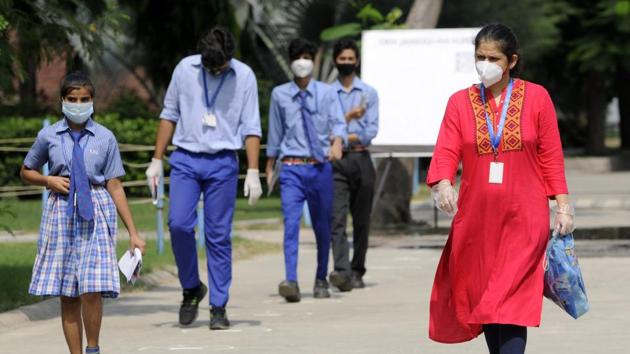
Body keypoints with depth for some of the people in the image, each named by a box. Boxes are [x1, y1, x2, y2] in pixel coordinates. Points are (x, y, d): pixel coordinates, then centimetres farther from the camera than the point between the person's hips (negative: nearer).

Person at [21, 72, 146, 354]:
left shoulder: (105, 138, 1)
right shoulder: (48, 136, 3)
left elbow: (114, 187, 2)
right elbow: (26, 172, 18)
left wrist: (133, 233, 0)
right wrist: (50, 180, -4)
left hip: (95, 213, -1)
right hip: (61, 212, 1)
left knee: (92, 290, -13)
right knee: (68, 296, 3)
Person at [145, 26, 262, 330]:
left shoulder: (244, 76, -1)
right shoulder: (185, 69, 2)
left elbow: (251, 128, 1)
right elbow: (169, 114, 11)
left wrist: (253, 172, -6)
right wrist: (157, 160, 8)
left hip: (222, 163, -1)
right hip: (185, 159, 1)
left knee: (219, 236, -1)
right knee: (179, 224, -13)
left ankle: (218, 308, 5)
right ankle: (191, 288, 9)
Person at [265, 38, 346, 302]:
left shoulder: (326, 93, 4)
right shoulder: (280, 94, 4)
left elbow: (338, 122, -7)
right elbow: (275, 132, 12)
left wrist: (337, 142, -28)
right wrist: (269, 168, 17)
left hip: (320, 167, 1)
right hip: (291, 168, -1)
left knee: (322, 225, 10)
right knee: (291, 222, -17)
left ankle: (321, 280, 26)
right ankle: (291, 282, -26)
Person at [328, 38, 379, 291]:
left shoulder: (369, 93, 9)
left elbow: (372, 130, 0)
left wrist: (349, 137, -10)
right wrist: (349, 116, -9)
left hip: (361, 159, 1)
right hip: (336, 161, -1)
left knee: (362, 220, 4)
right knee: (338, 218, -14)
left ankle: (357, 272, 13)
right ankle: (341, 271, -24)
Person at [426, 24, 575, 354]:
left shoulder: (536, 97, 2)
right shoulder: (460, 102, 6)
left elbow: (551, 157, 4)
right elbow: (446, 152, -4)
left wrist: (562, 205, 0)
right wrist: (443, 184, -24)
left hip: (523, 218, -3)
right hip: (475, 218, 3)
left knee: (511, 302, -13)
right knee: (484, 300, 8)